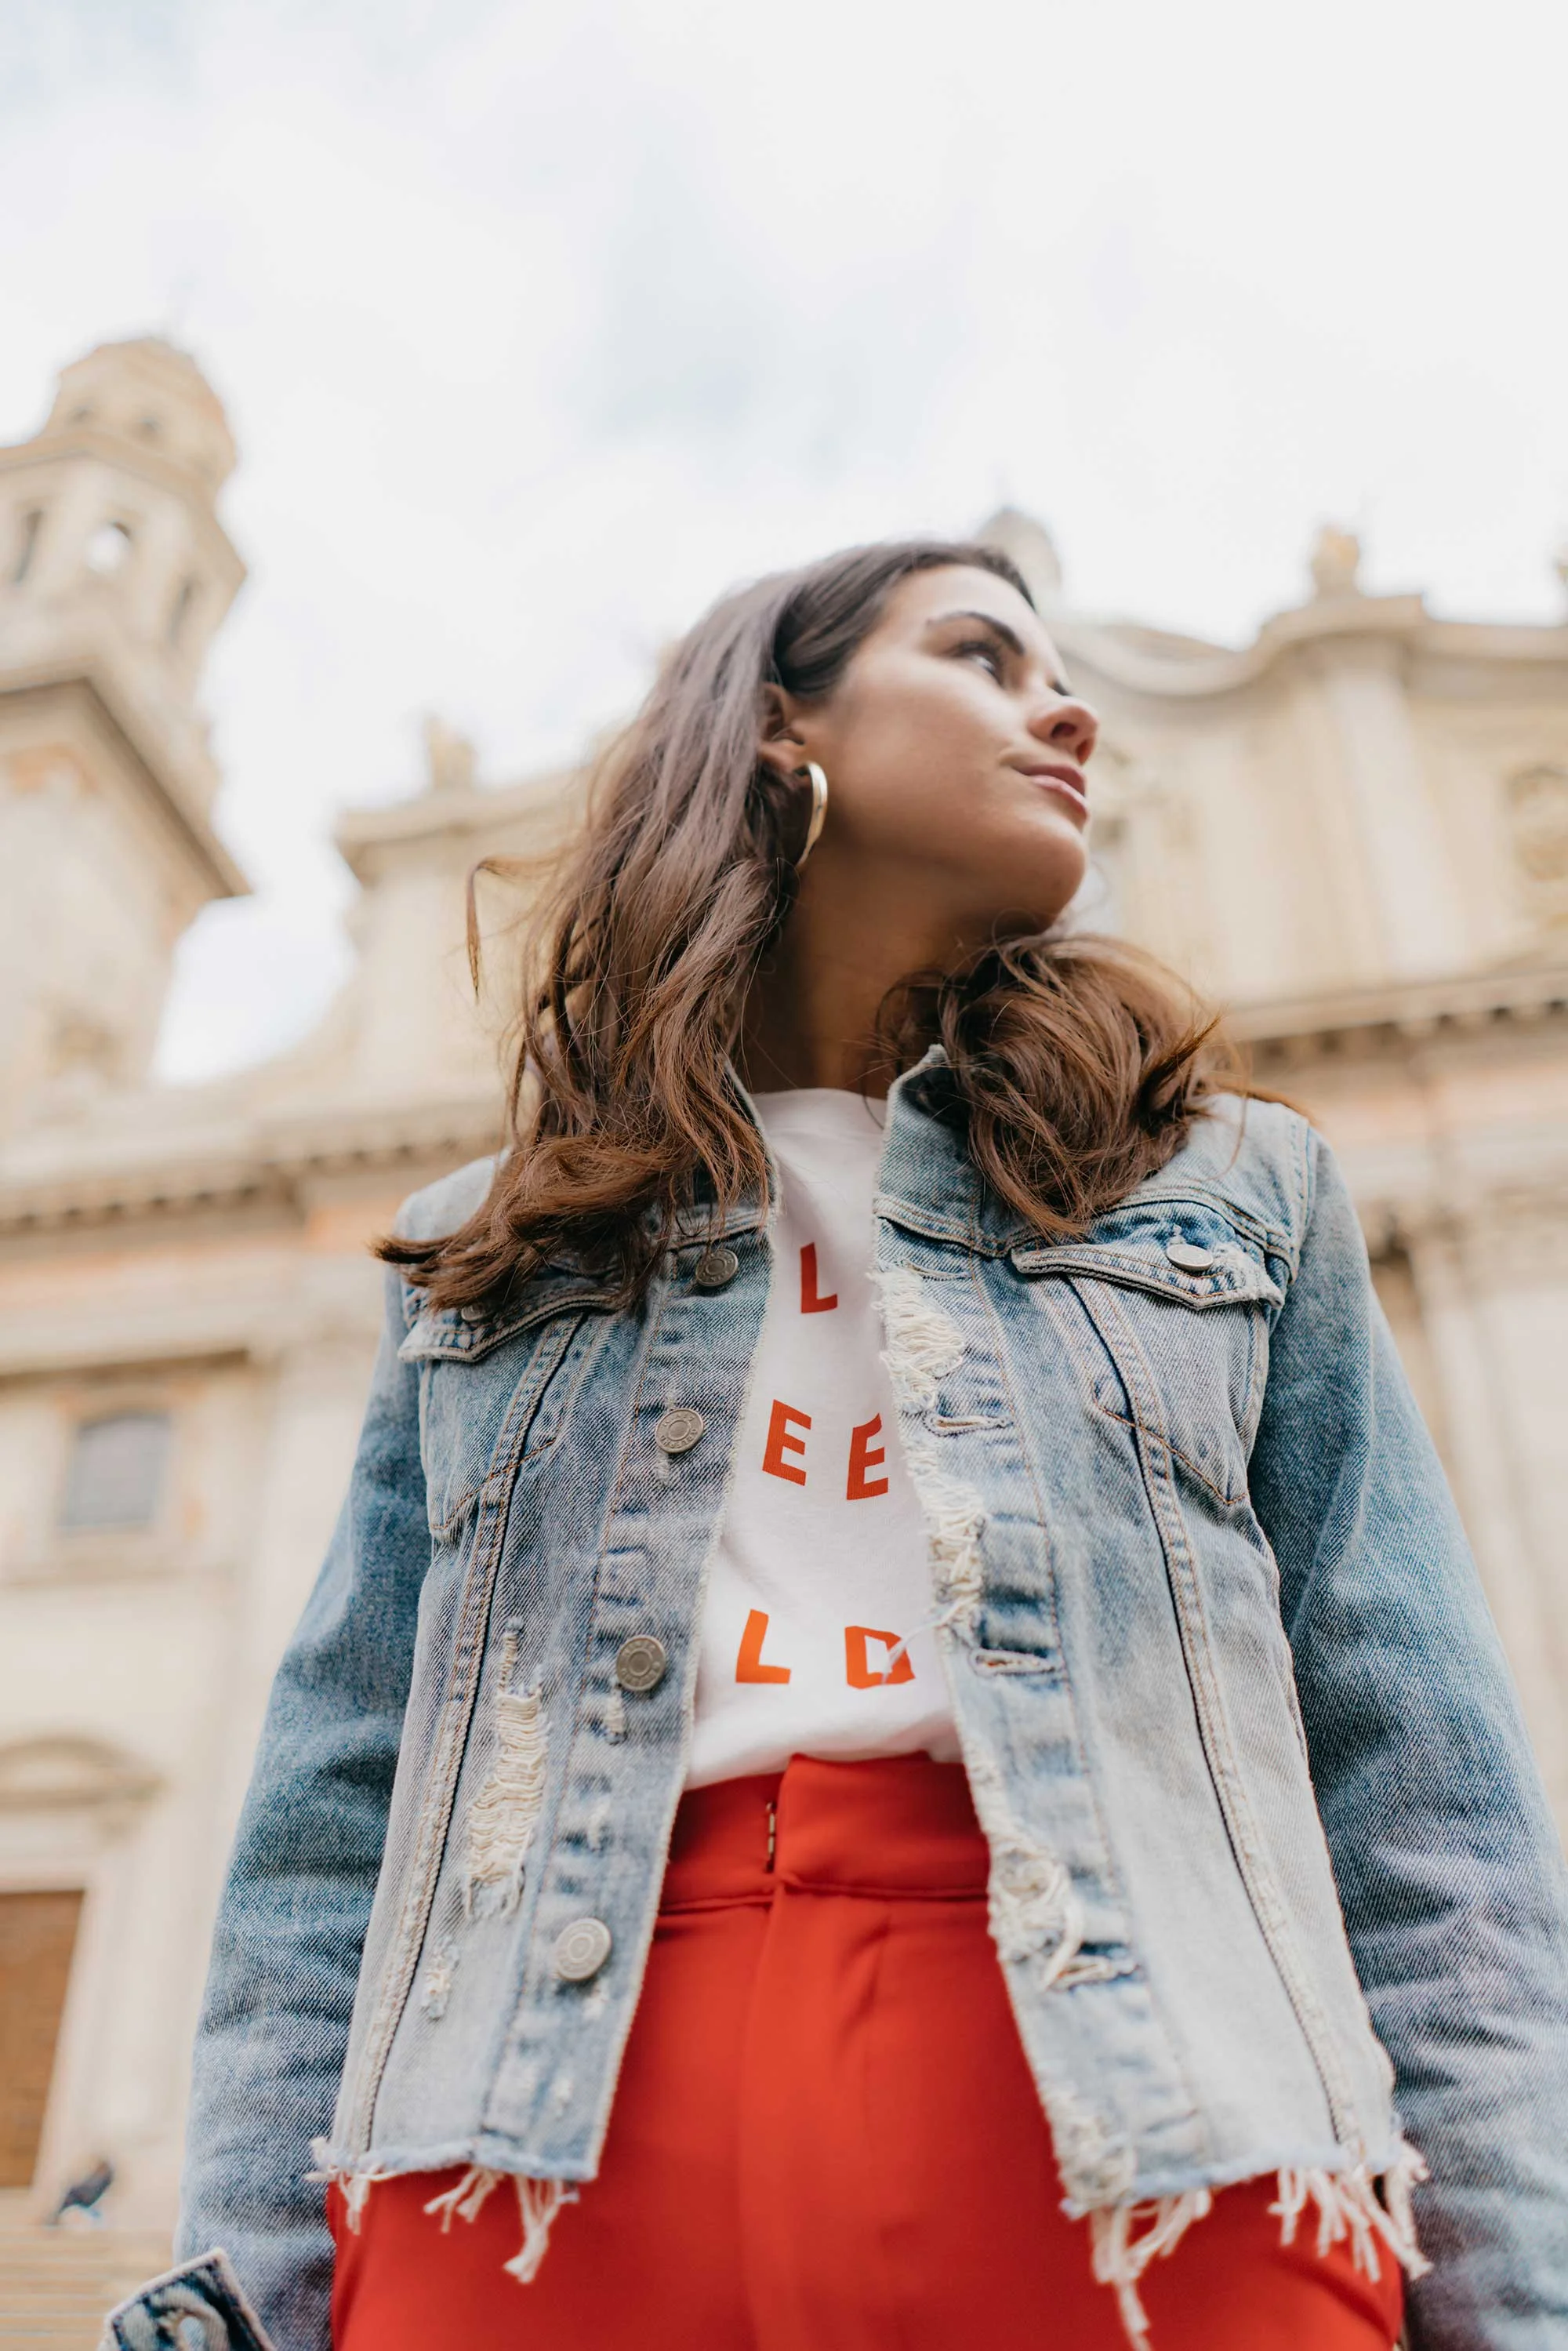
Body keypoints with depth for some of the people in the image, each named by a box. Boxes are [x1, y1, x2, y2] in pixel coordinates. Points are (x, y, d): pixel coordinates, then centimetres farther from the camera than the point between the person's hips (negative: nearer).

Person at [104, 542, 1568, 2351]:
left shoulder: (1236, 1191, 12)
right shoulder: (485, 1259, 13)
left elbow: (1423, 1813, 6)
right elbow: (333, 1821, 9)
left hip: (1133, 2130, 1)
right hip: (551, 2132, 1)